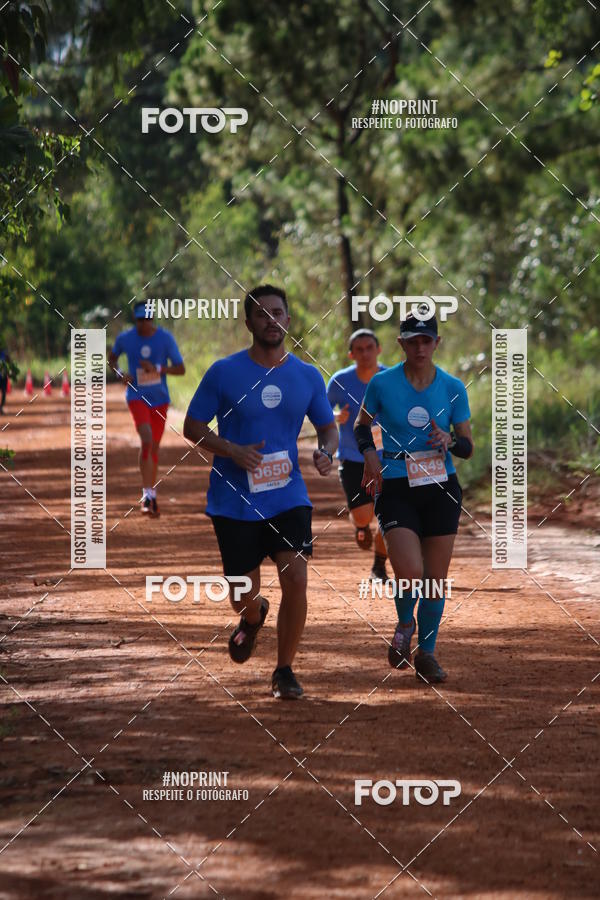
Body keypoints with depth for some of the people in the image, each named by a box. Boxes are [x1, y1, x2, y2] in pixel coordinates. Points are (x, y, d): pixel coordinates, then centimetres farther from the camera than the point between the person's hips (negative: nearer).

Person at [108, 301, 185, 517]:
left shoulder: (165, 338, -6)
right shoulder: (125, 338, -5)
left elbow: (181, 369, -5)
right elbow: (112, 358, 14)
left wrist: (157, 369, -21)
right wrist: (121, 374, -6)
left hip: (160, 398, 2)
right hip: (137, 396, -2)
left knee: (154, 446, 11)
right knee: (146, 439, -23)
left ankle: (151, 494, 28)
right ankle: (147, 494, -22)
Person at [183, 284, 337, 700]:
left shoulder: (308, 376, 4)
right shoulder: (224, 372, -4)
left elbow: (328, 427, 15)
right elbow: (192, 427, 0)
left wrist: (326, 452, -9)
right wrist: (232, 451, -17)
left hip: (288, 497, 1)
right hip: (234, 502, -1)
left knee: (296, 580, -15)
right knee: (244, 596, 3)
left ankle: (284, 670, 3)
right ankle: (254, 618, 43)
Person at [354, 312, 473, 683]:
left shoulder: (453, 388, 1)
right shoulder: (382, 384, -2)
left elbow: (468, 447, 6)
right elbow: (362, 426, 14)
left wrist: (449, 441, -16)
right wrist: (370, 455, -5)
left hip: (441, 489, 2)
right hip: (396, 489, -2)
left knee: (436, 579, 4)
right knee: (410, 574, -18)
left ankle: (427, 653, 24)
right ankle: (405, 624, 15)